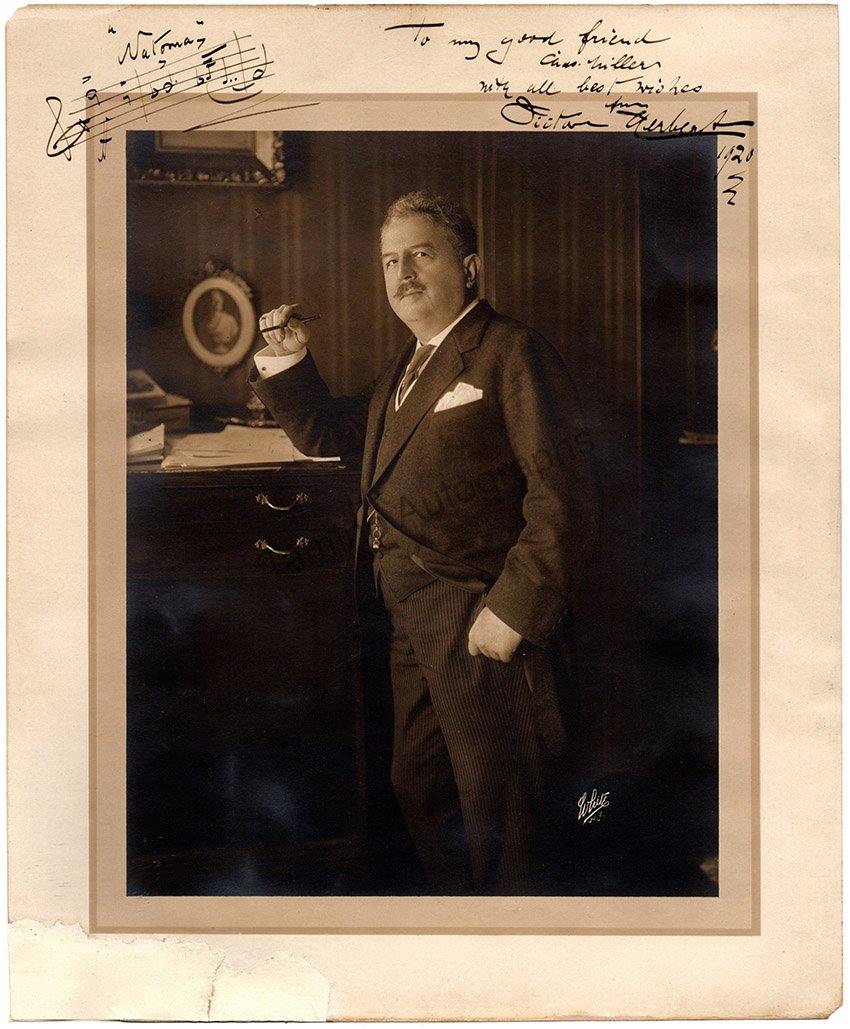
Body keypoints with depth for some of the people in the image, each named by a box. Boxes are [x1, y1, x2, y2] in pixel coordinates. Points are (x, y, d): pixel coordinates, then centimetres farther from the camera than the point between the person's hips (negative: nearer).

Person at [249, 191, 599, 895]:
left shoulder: (512, 353, -10)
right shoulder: (406, 369, 18)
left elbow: (563, 494, -19)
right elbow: (325, 433, 28)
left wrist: (516, 607, -23)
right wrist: (287, 364, 12)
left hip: (478, 619, -9)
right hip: (410, 618, 9)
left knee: (494, 803, 2)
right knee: (418, 787, 19)